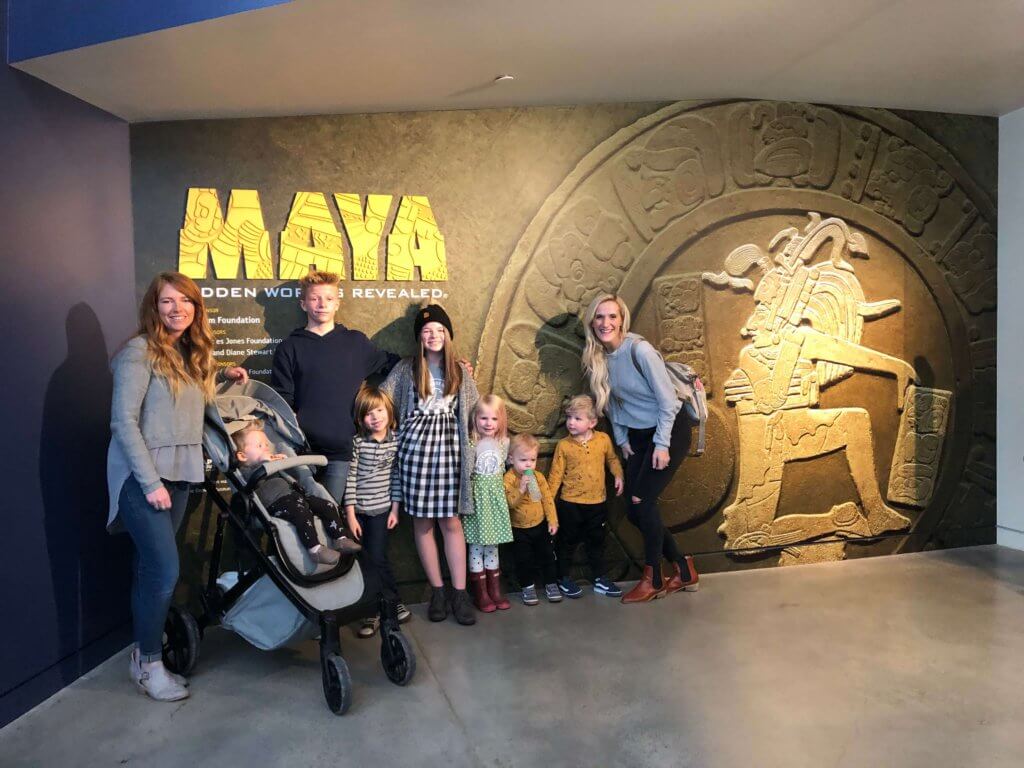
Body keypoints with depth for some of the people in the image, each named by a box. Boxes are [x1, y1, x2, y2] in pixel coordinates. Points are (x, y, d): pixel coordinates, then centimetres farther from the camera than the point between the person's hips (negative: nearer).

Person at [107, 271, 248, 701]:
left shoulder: (191, 354, 12)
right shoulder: (139, 351, -10)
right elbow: (123, 421, -14)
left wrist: (222, 376, 8)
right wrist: (150, 482, -17)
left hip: (178, 474, 7)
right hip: (143, 476, -7)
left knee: (150, 566, 12)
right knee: (164, 569, -9)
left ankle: (144, 650, 23)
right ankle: (148, 664, 9)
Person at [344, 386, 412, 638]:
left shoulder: (396, 441, -2)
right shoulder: (357, 442, -9)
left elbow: (397, 476, 3)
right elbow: (350, 478, -8)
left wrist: (395, 509, 2)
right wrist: (350, 515, -8)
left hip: (381, 508, 0)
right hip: (358, 510, 0)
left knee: (377, 557, -1)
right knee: (364, 559, 6)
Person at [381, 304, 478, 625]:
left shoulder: (460, 371, 10)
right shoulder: (405, 369, 6)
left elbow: (474, 411, 10)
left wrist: (471, 448, 5)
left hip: (449, 446, 1)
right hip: (416, 445, 0)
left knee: (451, 521, 0)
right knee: (422, 522, 4)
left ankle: (460, 593, 8)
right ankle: (437, 591, 15)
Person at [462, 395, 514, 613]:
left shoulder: (504, 443, 1)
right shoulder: (471, 445, -13)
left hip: (496, 498, 4)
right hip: (478, 498, -4)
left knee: (492, 546, 13)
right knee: (476, 546, 3)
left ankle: (495, 591, 23)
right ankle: (481, 594, 14)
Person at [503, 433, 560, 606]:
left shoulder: (538, 476, -5)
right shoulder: (509, 479, -17)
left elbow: (548, 499, -2)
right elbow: (508, 503, -25)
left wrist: (552, 520, -7)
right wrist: (520, 489, -38)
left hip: (540, 525, 3)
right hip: (519, 529, -3)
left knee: (547, 555, 11)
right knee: (524, 559, 5)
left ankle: (550, 583, 27)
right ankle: (528, 586, 23)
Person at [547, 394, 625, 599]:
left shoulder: (603, 439, -5)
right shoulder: (564, 445, -9)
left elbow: (612, 458, 12)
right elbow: (556, 473, -5)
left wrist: (618, 475, -3)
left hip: (597, 502, 2)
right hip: (570, 503, -2)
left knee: (597, 542, 16)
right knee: (567, 542, 9)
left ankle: (599, 578, 30)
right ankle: (563, 578, 25)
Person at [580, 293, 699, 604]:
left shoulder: (639, 350, -21)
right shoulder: (597, 357, -2)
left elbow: (667, 399, -18)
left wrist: (662, 444, -18)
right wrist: (622, 440, 5)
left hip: (670, 430, -7)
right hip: (637, 435, 7)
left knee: (642, 501, -13)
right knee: (634, 511, 4)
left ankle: (653, 579, 7)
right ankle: (683, 569, 22)